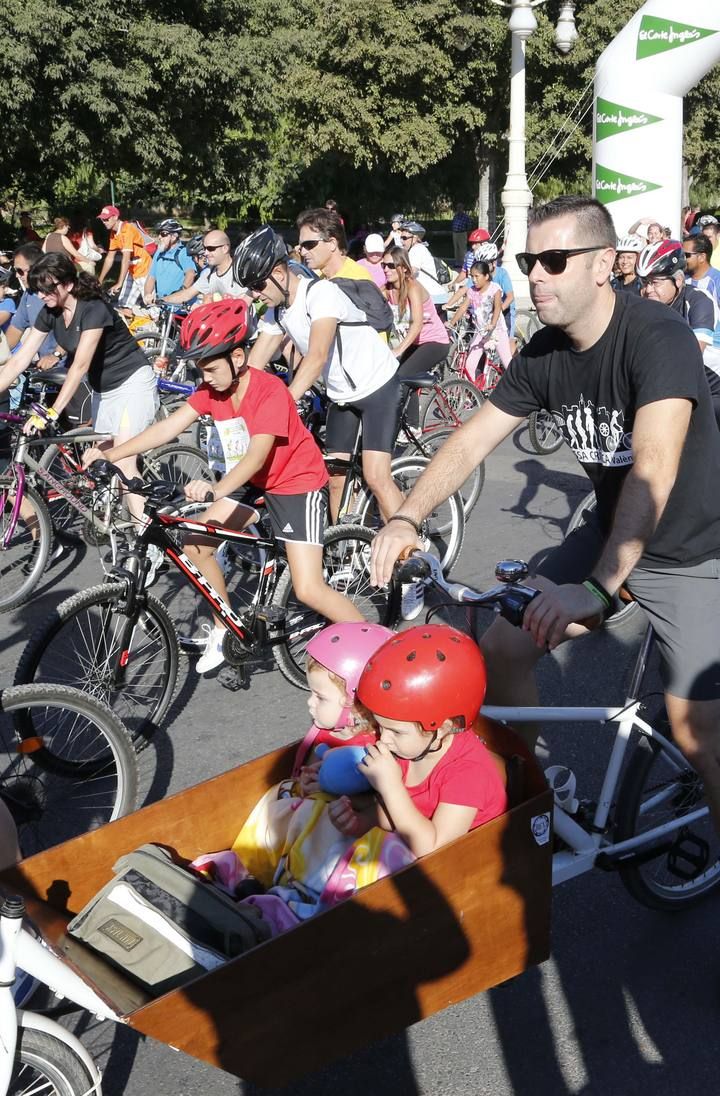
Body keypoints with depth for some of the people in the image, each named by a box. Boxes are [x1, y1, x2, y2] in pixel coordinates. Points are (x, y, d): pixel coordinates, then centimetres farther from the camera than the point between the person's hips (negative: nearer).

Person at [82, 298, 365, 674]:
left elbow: (256, 456, -38)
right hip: (252, 483, 8)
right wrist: (108, 455, -19)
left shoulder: (270, 390, -28)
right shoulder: (212, 389, -6)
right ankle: (223, 630, 16)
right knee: (195, 544, -3)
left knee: (309, 590, -15)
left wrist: (216, 489, -55)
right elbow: (169, 427, -11)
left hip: (298, 484, -8)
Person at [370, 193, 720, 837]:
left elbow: (654, 468, -40)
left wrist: (597, 588, -50)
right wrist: (408, 518, -19)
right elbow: (472, 439, -4)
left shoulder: (659, 336, -27)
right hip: (611, 536, 7)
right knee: (502, 647, 0)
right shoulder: (543, 353, -4)